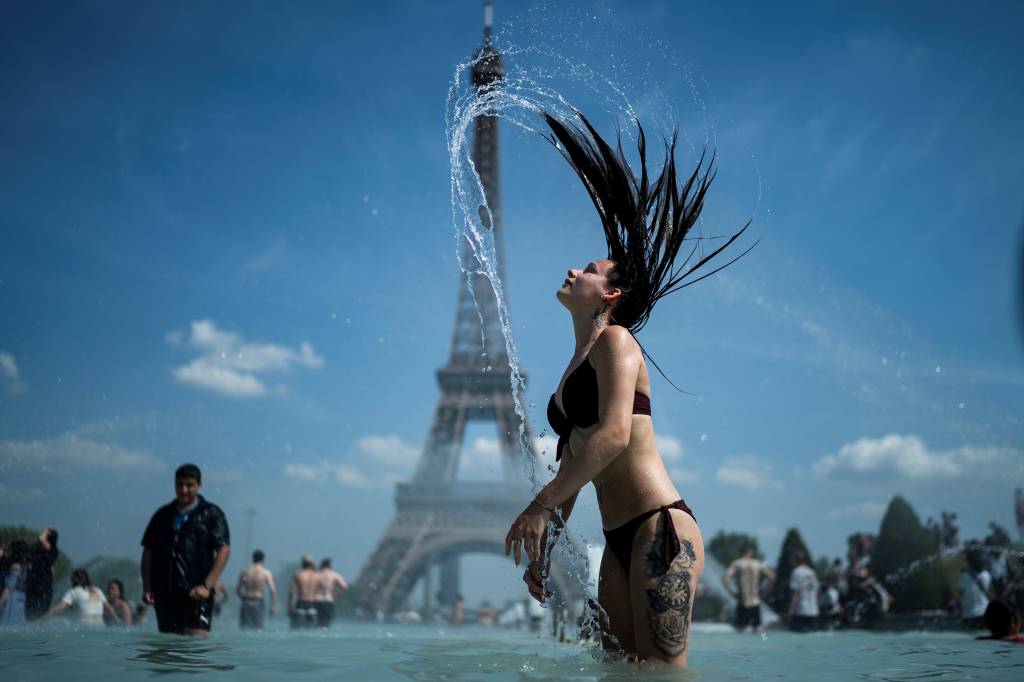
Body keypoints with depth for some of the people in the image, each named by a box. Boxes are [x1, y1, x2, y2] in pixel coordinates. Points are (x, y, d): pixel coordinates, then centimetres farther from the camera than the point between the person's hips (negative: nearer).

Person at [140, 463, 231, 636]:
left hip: (196, 593, -4)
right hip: (165, 592, 5)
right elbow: (148, 551, 16)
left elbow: (224, 550, -4)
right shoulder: (163, 515, 16)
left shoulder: (211, 514, 4)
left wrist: (207, 586, -13)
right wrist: (147, 587, 5)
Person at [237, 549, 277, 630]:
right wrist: (273, 606, -6)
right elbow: (272, 590, -11)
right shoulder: (266, 573, -2)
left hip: (245, 602, 2)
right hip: (258, 602, -2)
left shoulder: (244, 572, 6)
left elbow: (237, 590, 7)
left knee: (244, 627, 5)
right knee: (257, 628, 2)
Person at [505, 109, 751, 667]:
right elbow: (571, 468, 24)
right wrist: (544, 547, 20)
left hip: (660, 528, -9)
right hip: (618, 542, 9)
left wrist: (540, 505, -19)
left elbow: (614, 434, -20)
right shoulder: (574, 369, 21)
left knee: (662, 669, -13)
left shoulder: (615, 341, -4)